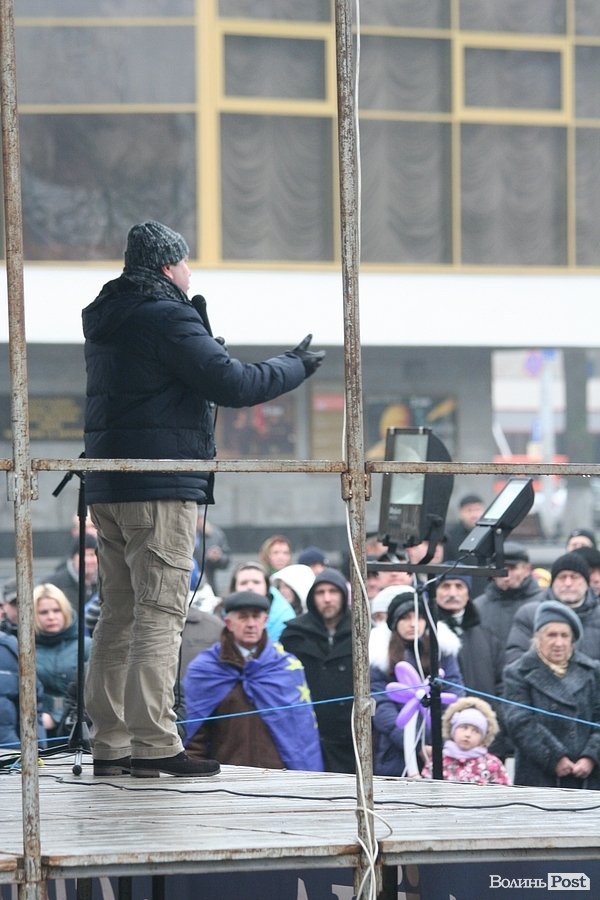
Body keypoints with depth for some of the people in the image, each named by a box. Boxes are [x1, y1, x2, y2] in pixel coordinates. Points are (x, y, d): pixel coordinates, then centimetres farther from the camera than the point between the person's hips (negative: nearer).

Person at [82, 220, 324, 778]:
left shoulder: (105, 320, 16)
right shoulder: (168, 318, -11)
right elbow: (231, 384, -15)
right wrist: (295, 366, -1)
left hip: (107, 485, 9)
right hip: (160, 486, -9)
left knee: (118, 615, 10)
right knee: (160, 613, -8)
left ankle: (109, 744, 10)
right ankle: (154, 744, -12)